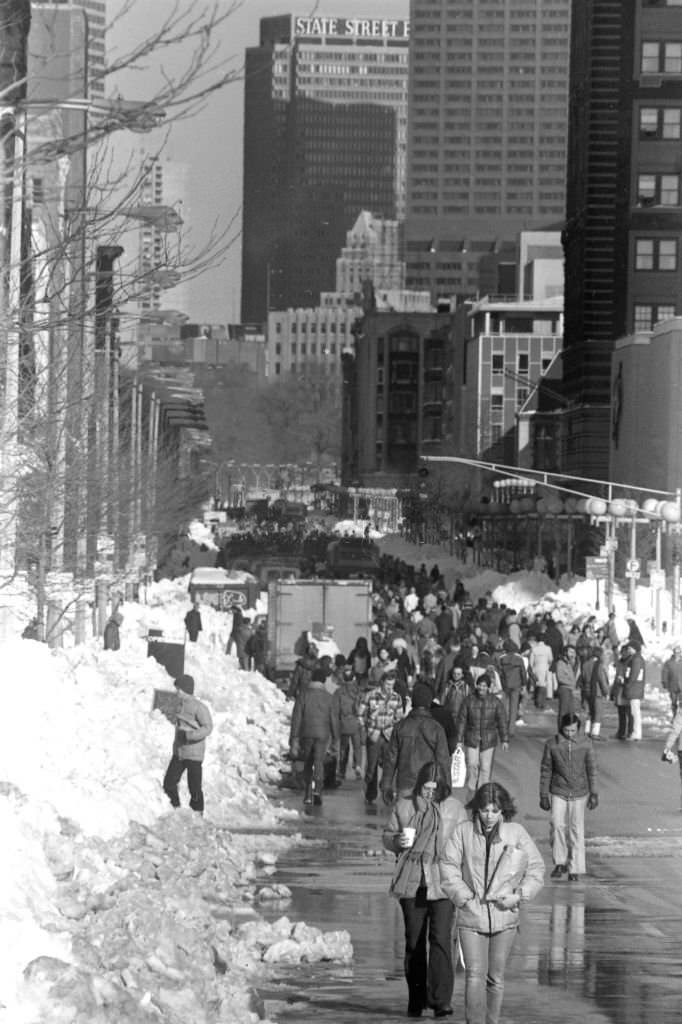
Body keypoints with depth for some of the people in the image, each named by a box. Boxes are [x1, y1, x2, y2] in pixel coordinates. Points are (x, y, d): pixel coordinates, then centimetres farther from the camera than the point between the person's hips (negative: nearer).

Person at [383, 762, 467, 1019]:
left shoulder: (454, 809, 3)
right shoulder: (404, 805, 6)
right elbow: (387, 835, 13)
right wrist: (397, 841, -10)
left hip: (442, 884, -2)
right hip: (412, 882, 2)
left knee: (441, 939, -12)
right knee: (414, 942, 7)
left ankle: (441, 1000, -12)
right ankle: (415, 1001, 16)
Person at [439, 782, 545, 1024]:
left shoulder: (516, 834, 0)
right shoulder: (463, 832, -2)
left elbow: (536, 869, 6)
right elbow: (448, 867, 1)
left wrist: (519, 895, -8)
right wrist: (464, 897, -9)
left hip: (504, 916, 1)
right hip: (471, 916, -1)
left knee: (496, 978, 9)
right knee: (475, 975, -11)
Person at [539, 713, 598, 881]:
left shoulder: (585, 745, -1)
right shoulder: (552, 744, -3)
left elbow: (592, 770, 5)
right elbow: (546, 771, 4)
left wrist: (594, 794, 1)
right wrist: (544, 795, 4)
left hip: (579, 793, 0)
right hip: (558, 792, 0)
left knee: (576, 830, 0)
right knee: (557, 825, -13)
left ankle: (575, 870, 6)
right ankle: (560, 863, 4)